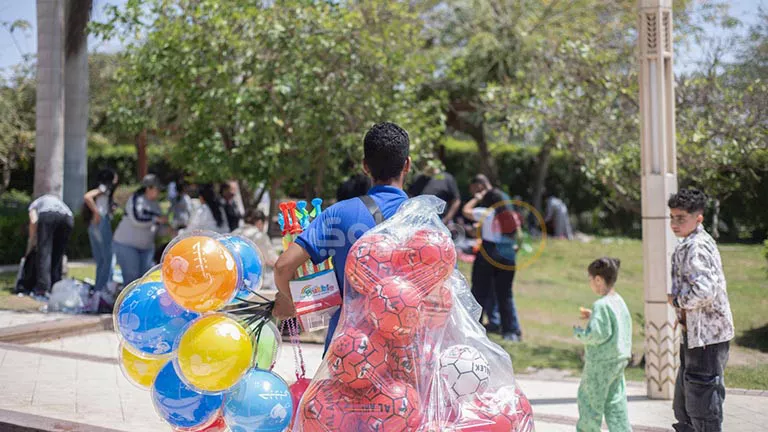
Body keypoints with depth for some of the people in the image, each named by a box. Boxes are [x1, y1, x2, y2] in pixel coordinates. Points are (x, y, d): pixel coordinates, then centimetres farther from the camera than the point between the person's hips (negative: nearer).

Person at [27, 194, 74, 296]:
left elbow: (33, 221, 10)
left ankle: (43, 287, -10)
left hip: (47, 215, -4)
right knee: (58, 254, 15)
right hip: (67, 217, 4)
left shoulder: (35, 203, 32)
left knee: (44, 252, -1)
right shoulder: (57, 200, 44)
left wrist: (32, 240, 22)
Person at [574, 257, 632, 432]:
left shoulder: (601, 305, -20)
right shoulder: (619, 301, 7)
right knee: (615, 401, 12)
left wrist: (579, 333, -8)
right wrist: (593, 316, 16)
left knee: (590, 400, 6)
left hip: (601, 362, -8)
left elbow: (597, 335, -24)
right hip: (619, 359, 8)